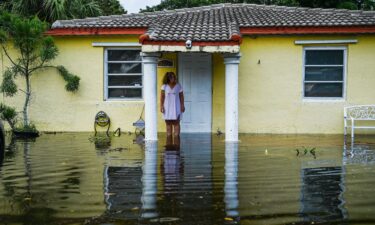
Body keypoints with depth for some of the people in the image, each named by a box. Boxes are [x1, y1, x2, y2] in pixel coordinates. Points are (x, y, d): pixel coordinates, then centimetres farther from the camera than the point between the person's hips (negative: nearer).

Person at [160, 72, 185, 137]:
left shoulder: (178, 86, 2)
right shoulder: (164, 86, 2)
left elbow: (181, 96, 4)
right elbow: (162, 97, 1)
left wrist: (182, 106, -2)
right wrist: (161, 106, -6)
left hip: (176, 107, -1)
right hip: (167, 108, 1)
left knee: (176, 123, -4)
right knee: (168, 124, 3)